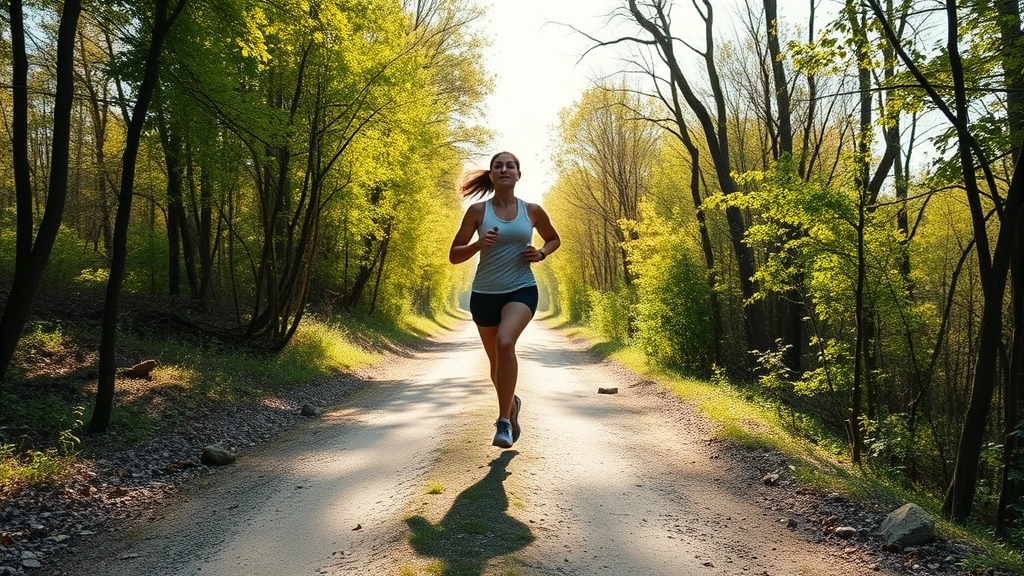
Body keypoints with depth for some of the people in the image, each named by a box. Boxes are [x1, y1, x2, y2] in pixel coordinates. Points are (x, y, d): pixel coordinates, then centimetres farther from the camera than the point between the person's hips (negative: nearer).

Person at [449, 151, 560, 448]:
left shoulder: (532, 211, 1)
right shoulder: (478, 211, -1)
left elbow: (554, 239, 19)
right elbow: (454, 256, -1)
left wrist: (541, 253, -2)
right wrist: (479, 244, -20)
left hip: (522, 290, -2)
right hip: (484, 293, 2)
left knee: (505, 342, -30)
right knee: (496, 360, 13)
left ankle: (504, 420, -20)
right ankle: (512, 404, 45)